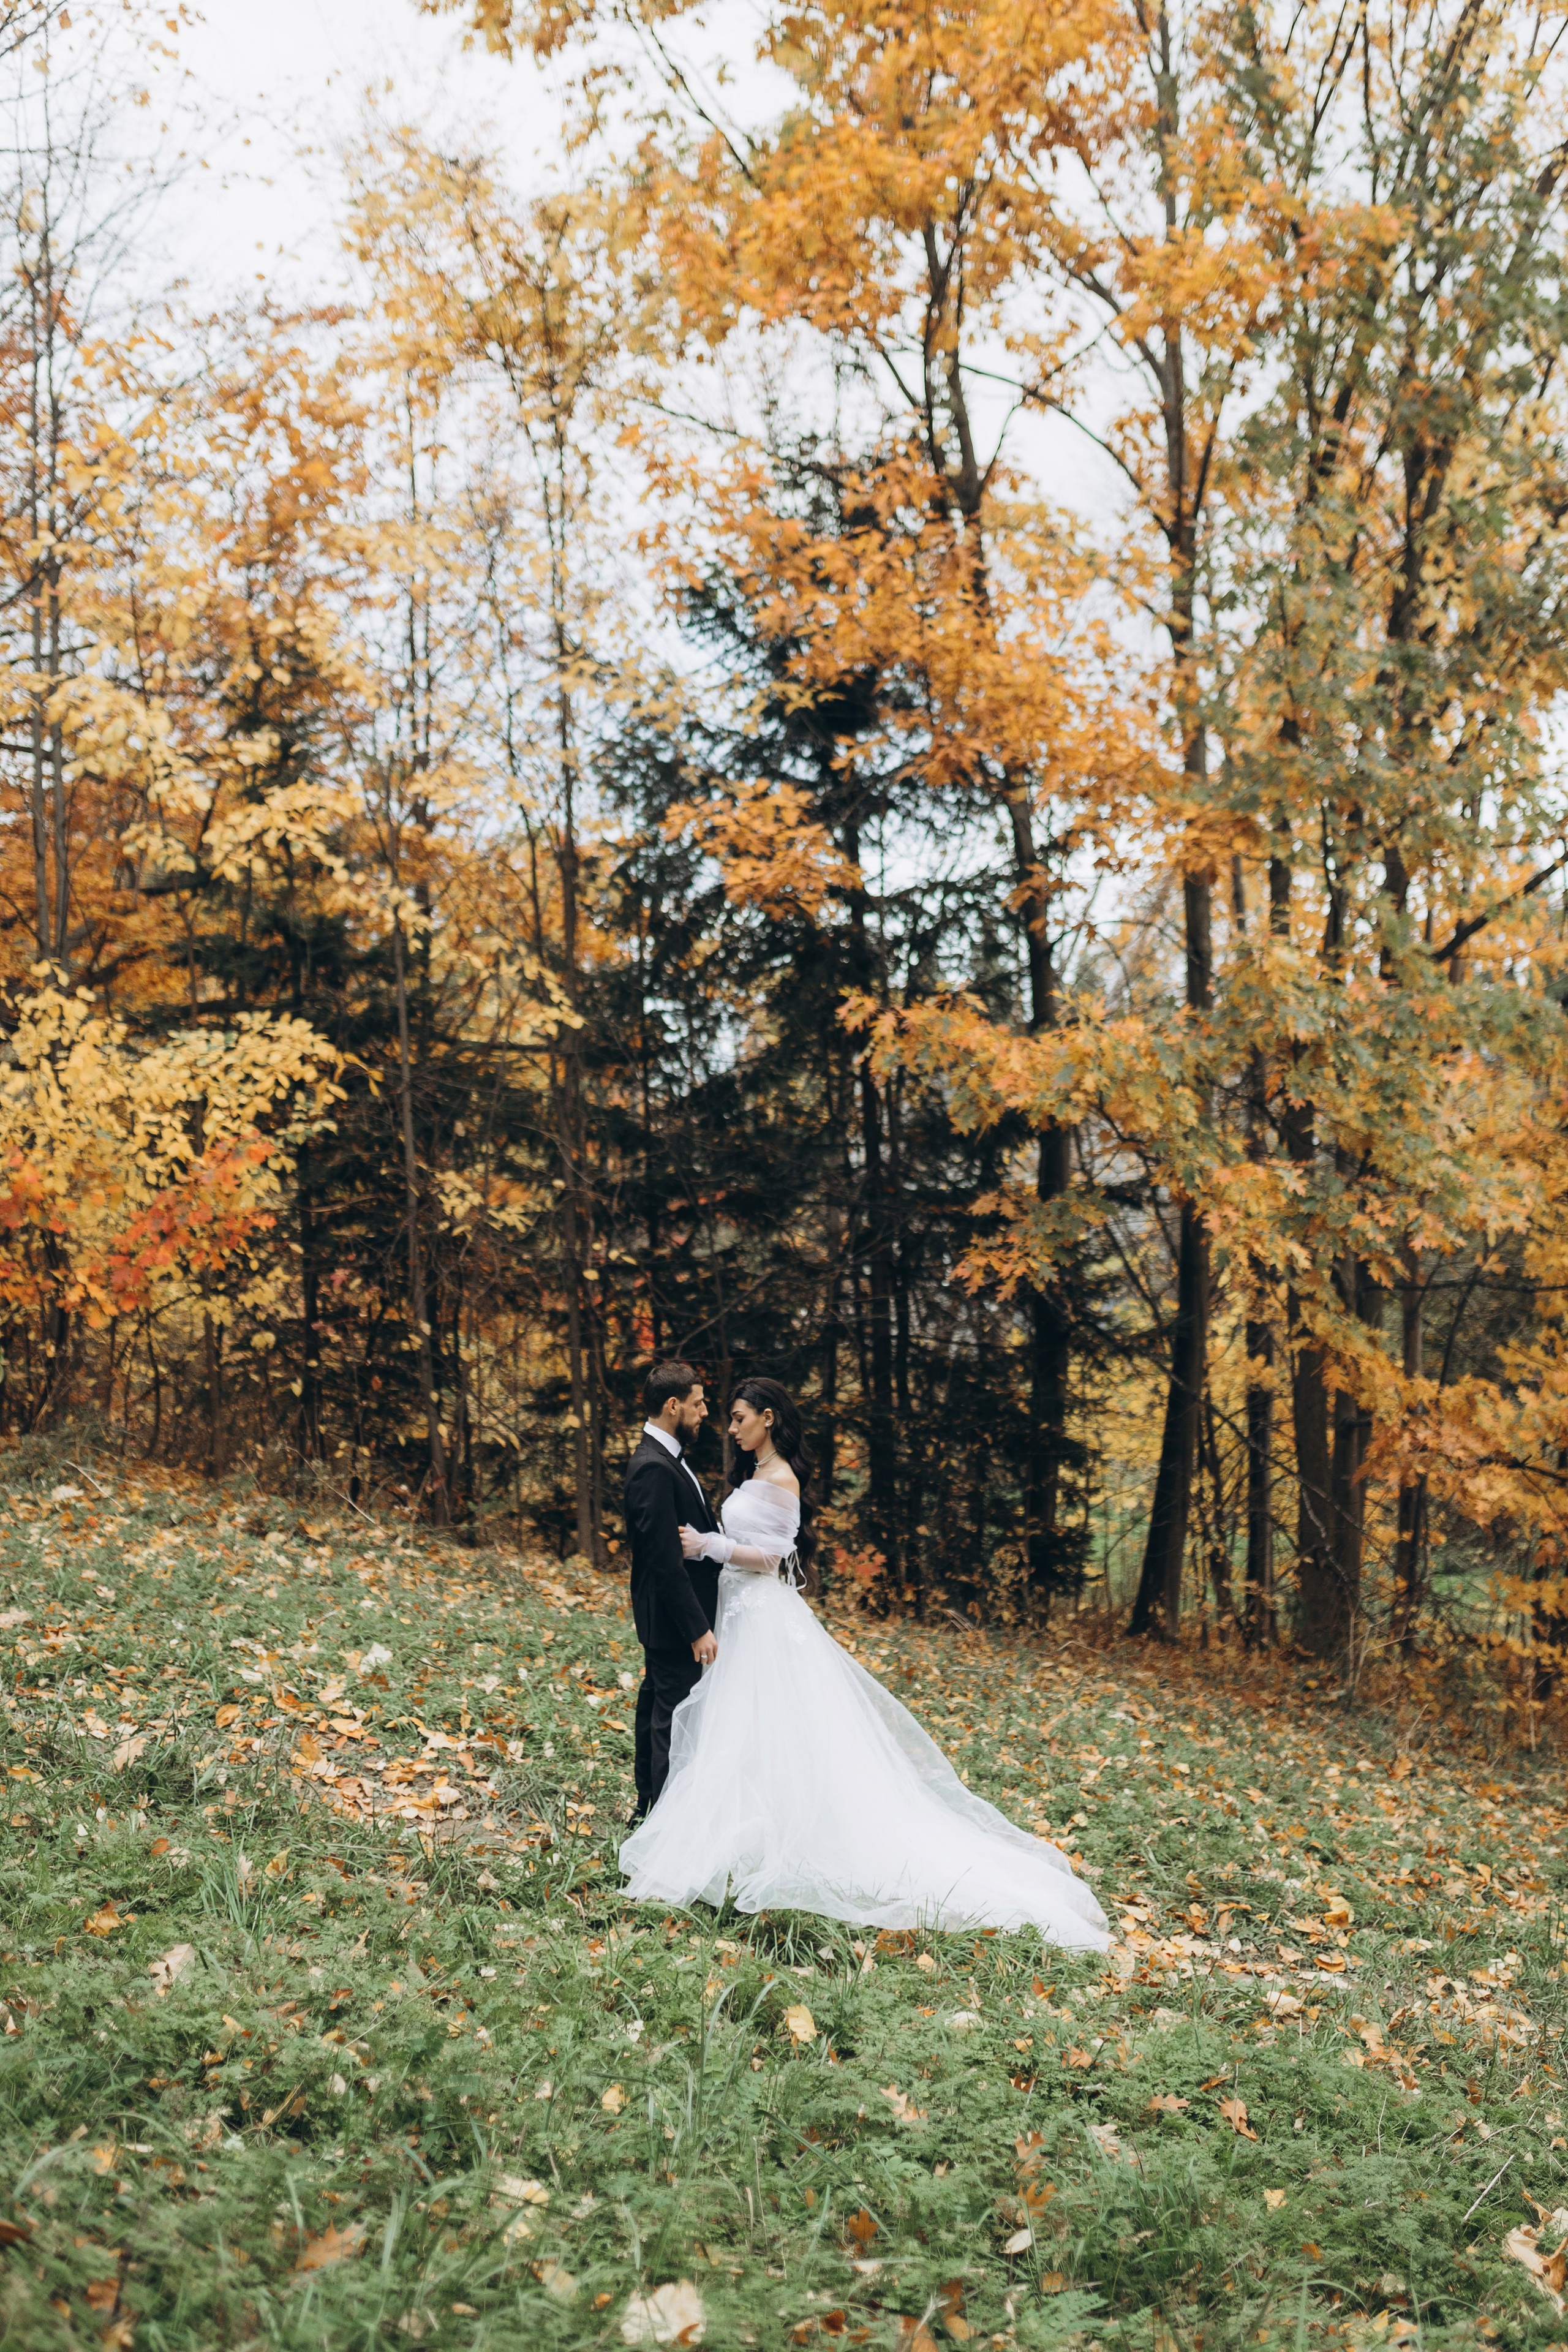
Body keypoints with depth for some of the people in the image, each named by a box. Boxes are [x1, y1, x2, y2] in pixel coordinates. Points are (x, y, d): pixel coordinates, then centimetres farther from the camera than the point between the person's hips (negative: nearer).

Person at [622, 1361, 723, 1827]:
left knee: (656, 1709, 18)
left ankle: (648, 1809, 30)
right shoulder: (654, 1468, -23)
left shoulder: (665, 1458, 10)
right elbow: (665, 1560, -25)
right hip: (673, 1618, -11)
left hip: (667, 1618, 11)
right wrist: (697, 1628, -23)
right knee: (672, 1719, -2)